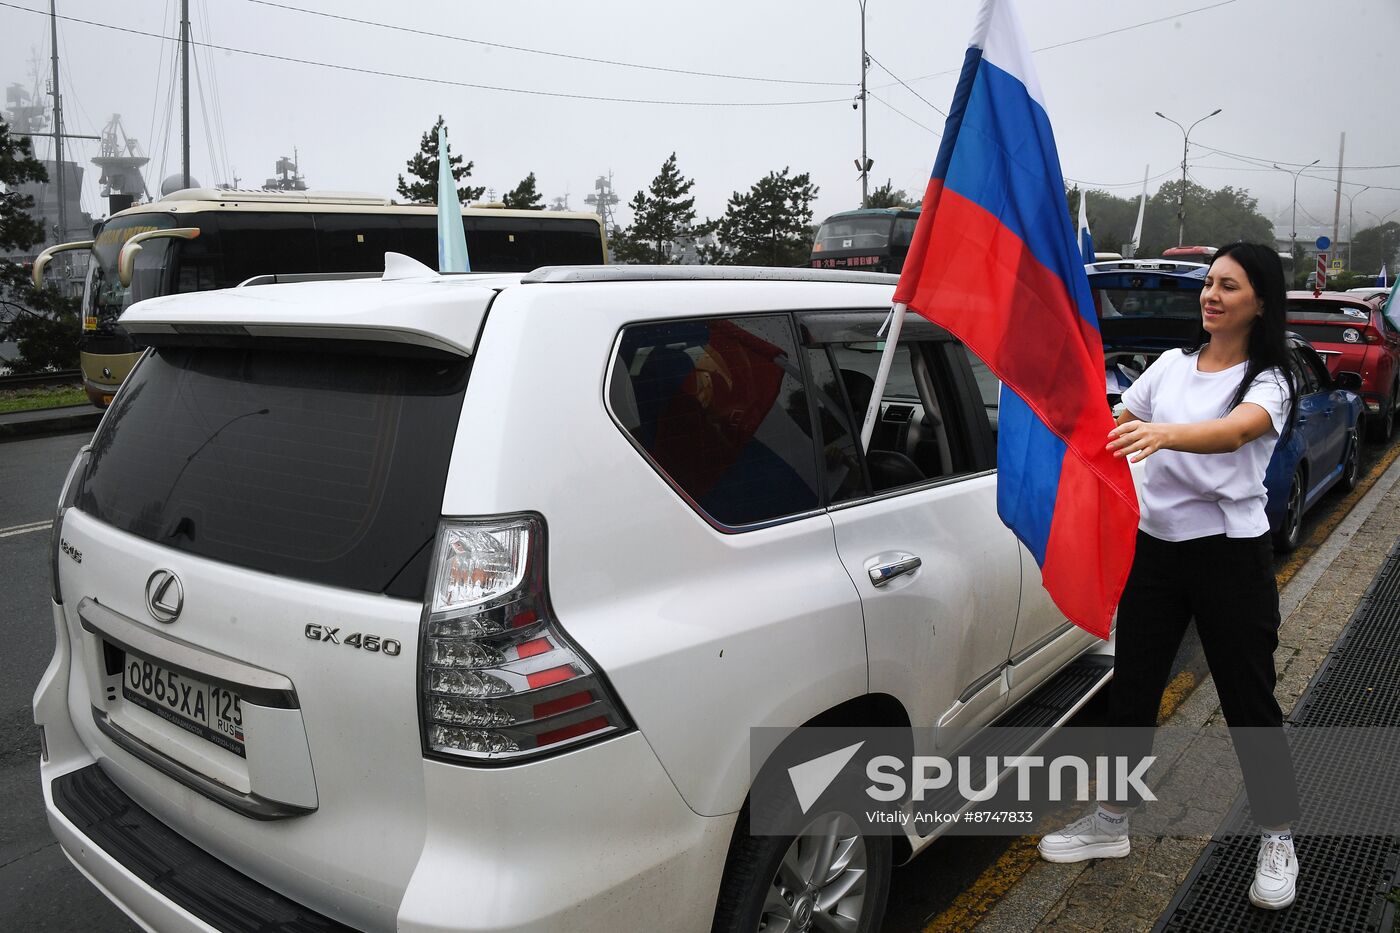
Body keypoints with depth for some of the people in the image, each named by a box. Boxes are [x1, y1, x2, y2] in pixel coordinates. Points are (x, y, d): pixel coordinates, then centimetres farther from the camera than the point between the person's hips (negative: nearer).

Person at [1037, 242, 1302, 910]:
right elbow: (1117, 426, 16)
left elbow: (1234, 432, -30)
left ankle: (1278, 841, 27)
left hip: (1230, 555, -4)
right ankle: (1111, 822, 25)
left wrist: (1163, 433, -49)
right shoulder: (1171, 365, 8)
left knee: (1249, 701, 5)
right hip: (1155, 547, 5)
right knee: (1130, 690, 10)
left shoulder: (1269, 380, -7)